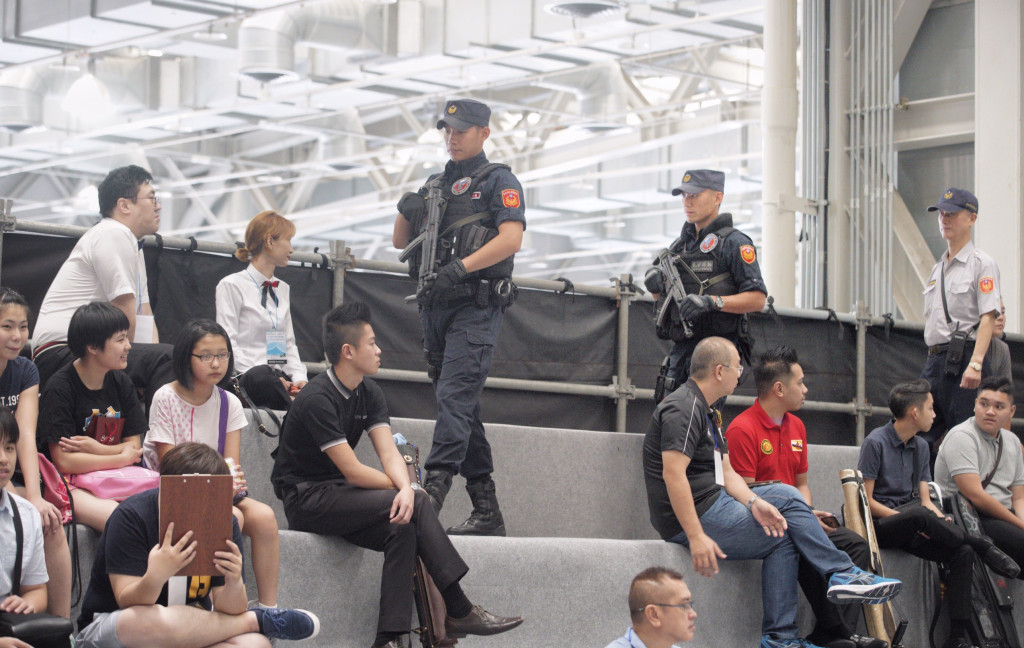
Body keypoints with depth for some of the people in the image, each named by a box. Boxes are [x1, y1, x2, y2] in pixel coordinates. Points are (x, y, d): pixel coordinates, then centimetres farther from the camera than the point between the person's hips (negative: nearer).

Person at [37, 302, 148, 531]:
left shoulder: (121, 383, 11)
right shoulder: (60, 389, -9)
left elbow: (134, 447, 9)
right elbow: (64, 461, -14)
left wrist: (97, 449, -12)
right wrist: (122, 458, -6)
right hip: (72, 486, -6)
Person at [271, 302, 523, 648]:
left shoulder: (369, 393, 7)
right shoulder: (317, 399, -20)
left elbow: (389, 453, -5)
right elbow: (353, 471, -21)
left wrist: (405, 489, -26)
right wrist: (408, 490, -11)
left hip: (337, 496, 8)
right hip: (306, 500, -8)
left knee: (403, 528, -22)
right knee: (415, 505, -23)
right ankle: (459, 612, -21)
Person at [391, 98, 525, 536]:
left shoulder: (498, 181, 2)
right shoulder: (435, 184, 21)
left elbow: (511, 238, -13)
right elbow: (401, 242, 22)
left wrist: (462, 267, -22)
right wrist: (406, 212, 0)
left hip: (476, 306, -7)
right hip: (435, 306, 7)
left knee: (455, 395, -20)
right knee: (463, 407, 8)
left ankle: (432, 489, -31)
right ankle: (487, 512, 11)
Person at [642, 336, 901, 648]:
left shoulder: (703, 411, 19)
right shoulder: (683, 408, -16)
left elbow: (726, 472, 12)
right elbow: (673, 474, -27)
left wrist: (754, 502, -8)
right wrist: (696, 537, -31)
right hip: (697, 515, -10)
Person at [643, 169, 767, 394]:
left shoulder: (733, 242, -3)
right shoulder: (679, 244, 19)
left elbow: (758, 299, -11)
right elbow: (662, 300, 26)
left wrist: (713, 301, -22)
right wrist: (655, 285, 3)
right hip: (680, 349, 7)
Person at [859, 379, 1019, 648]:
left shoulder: (920, 446, 16)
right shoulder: (875, 442, -6)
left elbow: (925, 499, 11)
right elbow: (867, 500, -10)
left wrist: (940, 520, -13)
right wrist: (911, 520, -17)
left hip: (909, 530, 7)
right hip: (880, 525, -7)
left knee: (963, 552, -20)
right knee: (919, 513, -39)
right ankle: (984, 547, -20)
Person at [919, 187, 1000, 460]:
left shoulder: (981, 263, -2)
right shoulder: (938, 268, 22)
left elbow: (988, 317, -12)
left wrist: (975, 364, -22)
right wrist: (933, 362, 15)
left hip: (963, 357, -7)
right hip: (934, 360, 8)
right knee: (921, 435, 0)